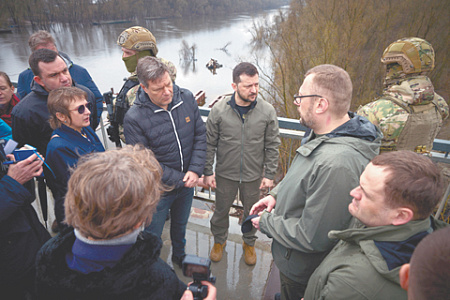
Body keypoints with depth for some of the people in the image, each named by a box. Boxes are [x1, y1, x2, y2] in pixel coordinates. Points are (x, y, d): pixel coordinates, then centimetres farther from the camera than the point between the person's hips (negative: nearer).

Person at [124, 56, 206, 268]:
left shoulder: (186, 98, -11)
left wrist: (195, 170, -15)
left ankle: (179, 255, 59)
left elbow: (200, 136, -5)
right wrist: (179, 180, -18)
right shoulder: (134, 118, -24)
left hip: (187, 183, 5)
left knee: (180, 225, 30)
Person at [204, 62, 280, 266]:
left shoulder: (268, 111, -12)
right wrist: (208, 172, -3)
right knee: (221, 210, 20)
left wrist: (269, 174, -3)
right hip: (225, 174, 0)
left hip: (254, 175, 1)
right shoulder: (219, 110, -14)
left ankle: (249, 243, 48)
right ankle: (219, 240, 48)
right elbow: (209, 144, -5)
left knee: (252, 212, 20)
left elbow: (272, 146, -3)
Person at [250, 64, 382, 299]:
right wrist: (276, 194, 0)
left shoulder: (337, 164, -40)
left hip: (302, 272, -8)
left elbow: (311, 238, -33)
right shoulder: (324, 134, -7)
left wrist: (266, 222, -18)